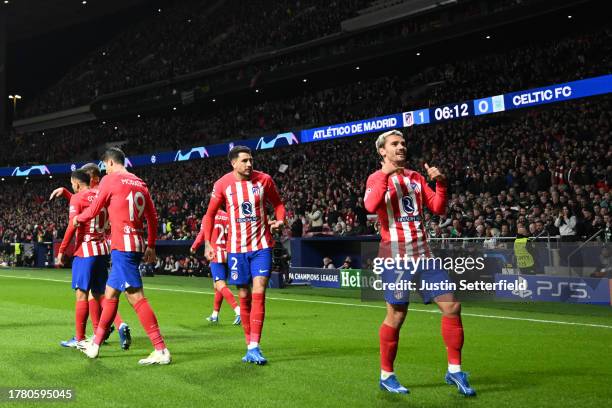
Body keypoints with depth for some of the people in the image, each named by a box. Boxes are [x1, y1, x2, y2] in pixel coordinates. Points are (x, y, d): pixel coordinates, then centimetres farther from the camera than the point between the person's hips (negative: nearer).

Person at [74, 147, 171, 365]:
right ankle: (95, 344, 28)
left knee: (136, 297, -11)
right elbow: (152, 217, 15)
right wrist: (151, 245, 22)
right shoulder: (139, 183, 14)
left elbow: (94, 210, 3)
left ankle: (161, 350, -15)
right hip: (137, 245, 8)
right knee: (110, 293, 18)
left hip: (122, 245, -8)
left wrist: (77, 219, 24)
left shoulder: (110, 180, -5)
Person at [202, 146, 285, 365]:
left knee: (259, 293, -10)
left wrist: (280, 220, -9)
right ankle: (249, 344, 18)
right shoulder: (222, 184, -4)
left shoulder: (264, 180, -3)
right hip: (237, 247, 1)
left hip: (261, 245, -1)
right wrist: (207, 243, 0)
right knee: (244, 296, 6)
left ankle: (254, 347, -9)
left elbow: (278, 203, 12)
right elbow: (210, 214, 7)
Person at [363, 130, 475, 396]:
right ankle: (386, 376, 14)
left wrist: (440, 183, -3)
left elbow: (438, 208, 11)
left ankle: (454, 371, 13)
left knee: (451, 306, 0)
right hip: (396, 254, -5)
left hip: (422, 252, 5)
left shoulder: (416, 177, 16)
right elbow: (371, 206, -20)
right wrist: (386, 173, -19)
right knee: (396, 315, -3)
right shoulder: (377, 178, 1)